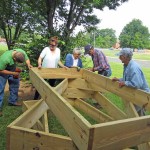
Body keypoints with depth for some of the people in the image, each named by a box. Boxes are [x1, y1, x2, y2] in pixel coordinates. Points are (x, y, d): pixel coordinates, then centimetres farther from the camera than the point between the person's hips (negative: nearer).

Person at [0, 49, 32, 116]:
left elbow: (27, 58, -9)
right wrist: (13, 73, -27)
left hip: (12, 69, 6)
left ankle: (12, 101, 26)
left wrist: (28, 64, -30)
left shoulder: (22, 52, -27)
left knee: (15, 84, 9)